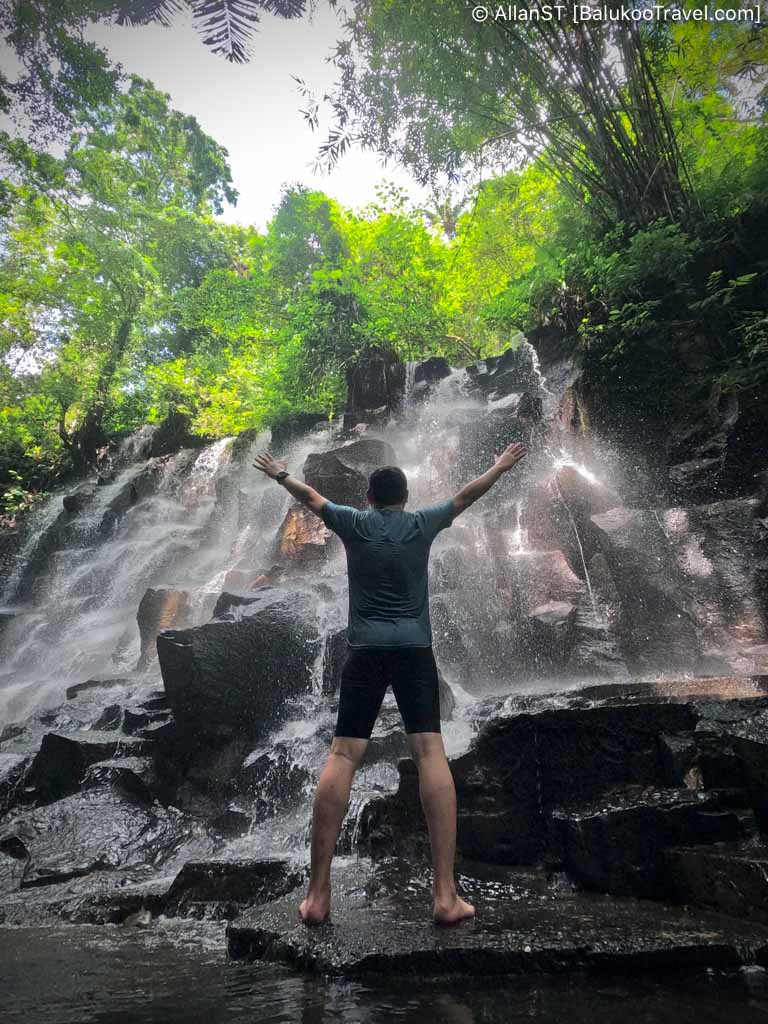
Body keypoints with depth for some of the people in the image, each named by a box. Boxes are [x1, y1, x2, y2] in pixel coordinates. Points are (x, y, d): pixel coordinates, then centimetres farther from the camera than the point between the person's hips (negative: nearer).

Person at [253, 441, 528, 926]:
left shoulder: (354, 523, 9)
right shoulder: (421, 523, 9)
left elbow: (310, 495, 26)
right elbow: (466, 495, 24)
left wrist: (279, 473, 45)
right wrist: (500, 468, 41)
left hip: (365, 650, 1)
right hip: (415, 649, 0)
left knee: (343, 757, -2)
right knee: (431, 753, -5)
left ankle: (319, 895, -2)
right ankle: (446, 895, -8)